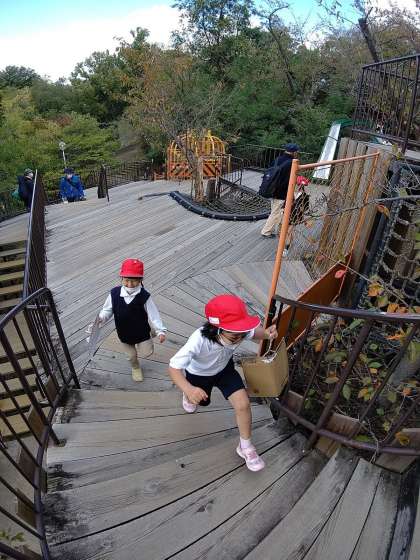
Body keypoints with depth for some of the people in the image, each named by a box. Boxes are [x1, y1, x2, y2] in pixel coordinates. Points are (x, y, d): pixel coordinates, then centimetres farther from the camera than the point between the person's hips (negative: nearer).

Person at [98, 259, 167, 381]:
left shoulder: (144, 296, -25)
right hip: (124, 334, 2)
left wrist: (160, 331, -26)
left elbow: (153, 314, -21)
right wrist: (101, 318, -24)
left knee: (146, 353, 16)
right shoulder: (114, 294, -19)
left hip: (142, 332, -2)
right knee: (132, 355, 23)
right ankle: (135, 367, 59)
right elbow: (108, 310, -5)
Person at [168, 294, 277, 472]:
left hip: (224, 369, 2)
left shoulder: (240, 332, -36)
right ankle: (188, 396, 66)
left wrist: (267, 333, -36)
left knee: (243, 404, -13)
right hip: (199, 374, -1)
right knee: (200, 400, 27)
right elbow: (174, 367, -41)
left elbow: (254, 332, -12)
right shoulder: (199, 340, -47)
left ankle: (245, 447, 14)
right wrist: (189, 389, -59)